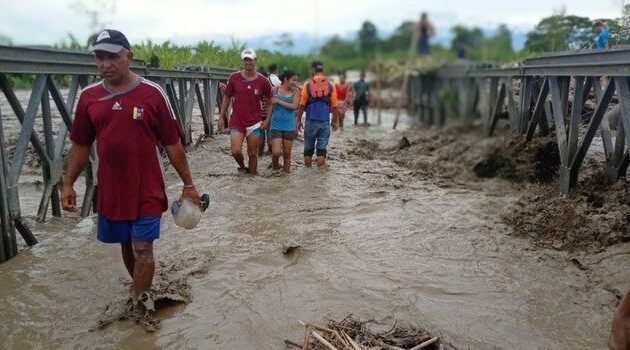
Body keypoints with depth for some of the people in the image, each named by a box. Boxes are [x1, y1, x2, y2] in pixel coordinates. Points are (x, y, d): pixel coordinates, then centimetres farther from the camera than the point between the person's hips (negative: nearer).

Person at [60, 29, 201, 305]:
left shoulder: (152, 93, -9)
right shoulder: (89, 96, 2)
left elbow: (172, 144, -6)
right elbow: (80, 145, 10)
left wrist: (188, 184, -4)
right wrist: (68, 183, 4)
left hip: (147, 191, -4)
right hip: (110, 191, 4)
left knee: (142, 249, -1)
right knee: (127, 246, 17)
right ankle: (142, 294, 38)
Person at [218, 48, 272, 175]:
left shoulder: (263, 81, -3)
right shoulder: (234, 78, -2)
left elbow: (269, 101, 8)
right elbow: (227, 97, 7)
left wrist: (267, 119, -1)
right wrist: (221, 117, 4)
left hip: (255, 124, 0)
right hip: (236, 122, 0)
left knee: (252, 154, 5)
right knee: (236, 151, -11)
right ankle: (242, 166, 21)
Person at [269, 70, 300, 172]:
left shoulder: (295, 91, 1)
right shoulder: (275, 90, -1)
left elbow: (294, 106, -12)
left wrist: (279, 101, -13)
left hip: (289, 126, 1)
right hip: (276, 125, -1)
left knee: (287, 153, 7)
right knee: (276, 152, -9)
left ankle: (286, 171, 23)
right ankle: (275, 165, 22)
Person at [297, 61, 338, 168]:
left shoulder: (308, 85, -4)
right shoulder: (330, 86, 0)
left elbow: (302, 105, -5)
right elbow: (334, 106, 2)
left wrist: (299, 120, 5)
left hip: (311, 121, 0)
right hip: (325, 122, 0)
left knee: (308, 147, 12)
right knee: (322, 148, 4)